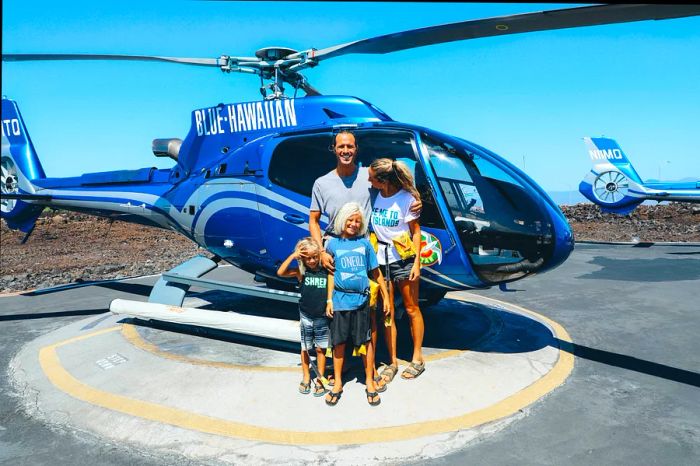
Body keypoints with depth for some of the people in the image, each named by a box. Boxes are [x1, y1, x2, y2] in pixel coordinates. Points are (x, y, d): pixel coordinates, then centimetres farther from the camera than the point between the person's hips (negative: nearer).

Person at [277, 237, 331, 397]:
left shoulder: (326, 270, -6)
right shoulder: (301, 272, -6)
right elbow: (280, 272, -15)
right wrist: (292, 256, -22)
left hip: (322, 317, 0)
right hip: (306, 316, 1)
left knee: (320, 349, 8)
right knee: (305, 348, 13)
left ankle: (320, 379, 22)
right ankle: (306, 378, 30)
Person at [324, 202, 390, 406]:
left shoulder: (365, 244, 3)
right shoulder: (333, 244, 2)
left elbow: (376, 272, 7)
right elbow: (331, 274, 5)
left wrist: (386, 297, 8)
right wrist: (329, 300, 1)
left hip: (361, 300, 0)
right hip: (340, 299, 0)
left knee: (366, 341, 6)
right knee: (339, 342, 8)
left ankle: (369, 382, 21)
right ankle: (337, 384, 22)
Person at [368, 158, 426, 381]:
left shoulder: (406, 198, -12)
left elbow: (416, 231, -5)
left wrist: (416, 262, -9)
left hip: (403, 258, -2)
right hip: (380, 258, 3)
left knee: (411, 309, 9)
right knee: (387, 312, 6)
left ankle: (417, 358, 24)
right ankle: (393, 361, 18)